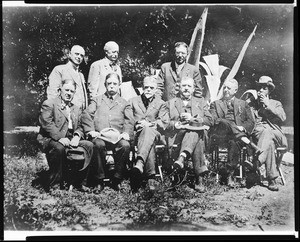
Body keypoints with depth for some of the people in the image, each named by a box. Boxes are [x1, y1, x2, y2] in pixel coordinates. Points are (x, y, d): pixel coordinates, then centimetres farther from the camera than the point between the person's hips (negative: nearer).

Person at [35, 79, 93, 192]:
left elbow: (79, 127, 16)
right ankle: (48, 182, -19)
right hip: (50, 139, -6)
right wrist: (60, 138, -22)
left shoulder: (76, 109, 24)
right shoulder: (49, 104, 3)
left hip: (71, 140, 6)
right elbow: (46, 124, -11)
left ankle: (80, 182, -12)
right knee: (59, 148, -38)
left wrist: (77, 136, -9)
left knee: (89, 145, -18)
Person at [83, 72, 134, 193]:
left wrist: (126, 133, -11)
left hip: (117, 136, 1)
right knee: (98, 144, -35)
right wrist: (91, 131, -8)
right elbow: (87, 115, 9)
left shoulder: (124, 103, 24)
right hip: (100, 135, 0)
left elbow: (129, 121, 10)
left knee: (126, 145, -32)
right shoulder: (97, 100, 24)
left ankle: (117, 180, -18)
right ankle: (99, 180, -21)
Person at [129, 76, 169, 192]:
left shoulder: (161, 104, 20)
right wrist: (137, 124, -7)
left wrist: (150, 124, -11)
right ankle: (151, 177, -48)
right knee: (149, 143, -38)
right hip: (138, 133, 1)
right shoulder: (133, 101, 23)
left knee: (147, 130, -41)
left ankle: (140, 163, -61)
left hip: (155, 134, -1)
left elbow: (164, 123, 6)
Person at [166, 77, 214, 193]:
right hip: (177, 137, -1)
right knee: (197, 141, -35)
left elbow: (210, 121, 11)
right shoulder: (171, 103, 23)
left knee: (195, 131, -37)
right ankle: (199, 178, -44)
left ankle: (182, 157, -55)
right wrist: (175, 124, -12)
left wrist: (193, 119, -5)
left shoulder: (200, 102, 25)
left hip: (198, 134, 1)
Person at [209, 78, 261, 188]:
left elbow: (251, 122, 15)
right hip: (220, 135, 0)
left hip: (240, 133, 1)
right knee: (226, 123, -35)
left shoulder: (243, 104, 26)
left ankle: (230, 175, -36)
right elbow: (213, 120, 4)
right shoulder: (215, 104, 23)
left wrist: (243, 128, -9)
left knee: (234, 142, -36)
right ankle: (250, 144, -43)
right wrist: (233, 126, -12)